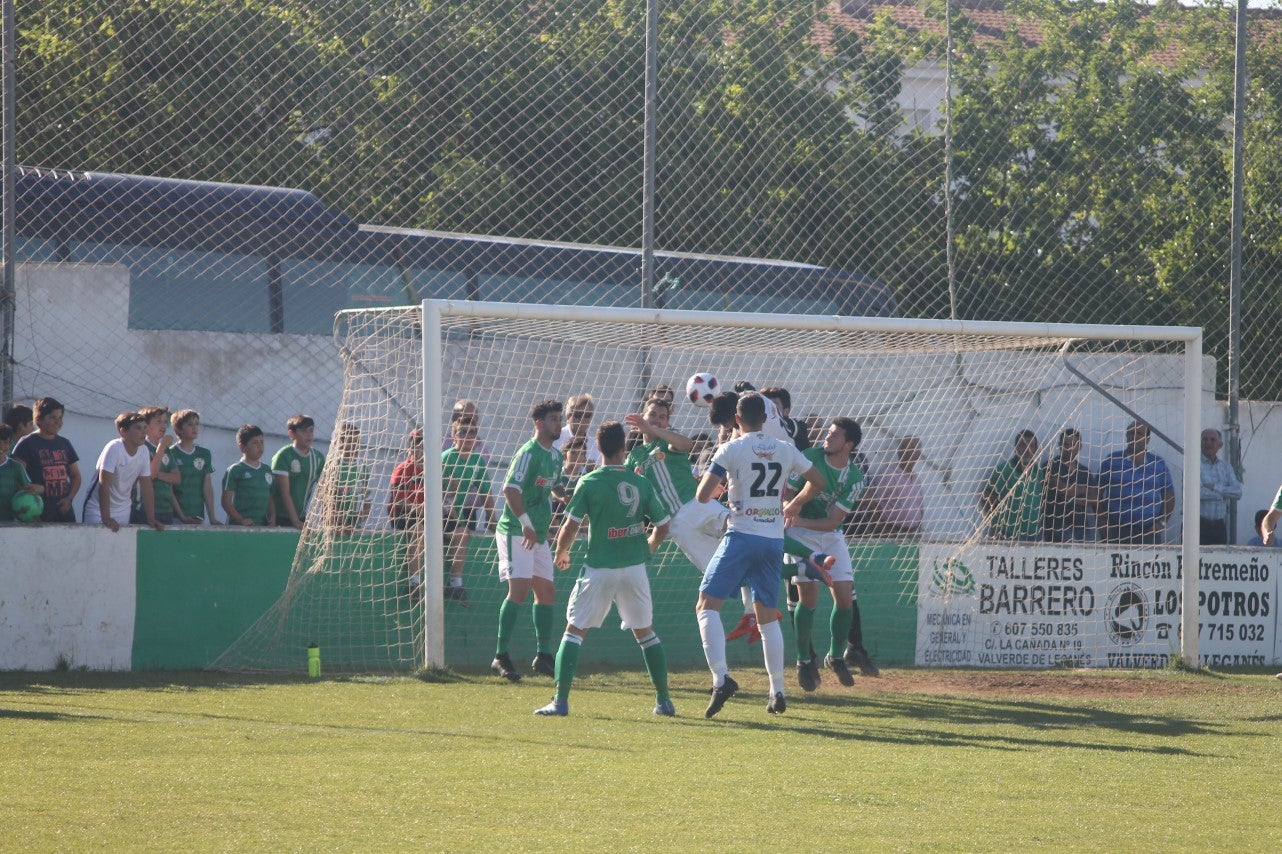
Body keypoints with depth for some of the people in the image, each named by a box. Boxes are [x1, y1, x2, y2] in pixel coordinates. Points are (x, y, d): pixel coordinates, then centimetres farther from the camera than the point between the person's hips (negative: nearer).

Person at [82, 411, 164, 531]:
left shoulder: (143, 452, -6)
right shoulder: (114, 448, -22)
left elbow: (146, 487, -1)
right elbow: (104, 484, -27)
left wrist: (151, 519, -6)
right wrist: (106, 518, -31)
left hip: (123, 511, 5)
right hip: (98, 508, -5)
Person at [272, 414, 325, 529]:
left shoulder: (318, 457, 8)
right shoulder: (283, 456, -7)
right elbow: (285, 492, -13)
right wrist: (295, 521, -19)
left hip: (307, 519, 5)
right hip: (283, 518, -5)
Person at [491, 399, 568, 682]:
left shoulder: (556, 456, 14)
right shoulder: (529, 453, -14)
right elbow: (510, 489, -24)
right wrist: (525, 523, -28)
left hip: (539, 534, 9)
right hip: (515, 531, -9)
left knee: (547, 592, 11)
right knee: (519, 589, -17)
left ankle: (544, 656, 20)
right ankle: (500, 656, -16)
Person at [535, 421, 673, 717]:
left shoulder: (589, 482, -8)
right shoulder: (641, 483, 2)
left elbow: (570, 528, -10)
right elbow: (662, 526, 7)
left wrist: (561, 554, 10)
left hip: (599, 568, -3)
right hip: (634, 568, 3)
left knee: (574, 631, 5)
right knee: (645, 632, 17)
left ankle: (560, 701, -5)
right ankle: (664, 700, 18)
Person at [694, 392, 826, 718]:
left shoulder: (731, 449, -6)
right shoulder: (785, 450, 8)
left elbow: (703, 495, -10)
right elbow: (817, 482, 20)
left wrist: (718, 486, 13)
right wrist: (794, 505, 36)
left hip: (742, 536, -5)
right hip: (774, 540, 5)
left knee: (707, 605, -2)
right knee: (768, 616, 15)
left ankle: (721, 678, -21)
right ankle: (777, 692, 13)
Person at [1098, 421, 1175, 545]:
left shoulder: (1158, 464, 12)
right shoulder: (1112, 461, 8)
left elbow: (1169, 497, 15)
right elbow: (1098, 493, 8)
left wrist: (1161, 522, 1)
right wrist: (1103, 524, 0)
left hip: (1148, 531, 1)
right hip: (1116, 529, -1)